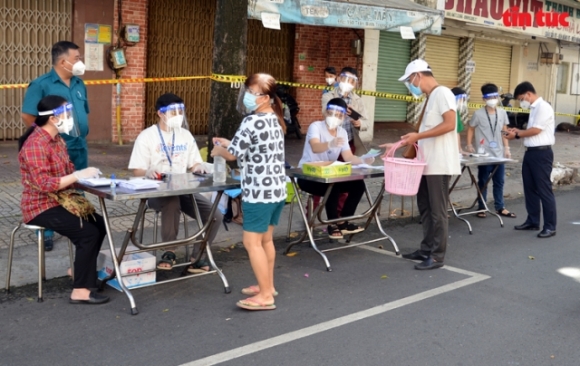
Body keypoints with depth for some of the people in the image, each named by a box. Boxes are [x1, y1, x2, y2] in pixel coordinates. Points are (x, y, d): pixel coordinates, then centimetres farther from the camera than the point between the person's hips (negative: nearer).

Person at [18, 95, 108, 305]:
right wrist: (79, 175, -29)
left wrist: (84, 175, -7)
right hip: (41, 207, -10)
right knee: (89, 233, -21)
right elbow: (44, 184, -30)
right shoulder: (35, 145, -22)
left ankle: (80, 270, 20)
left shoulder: (58, 139, 9)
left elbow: (67, 172, 14)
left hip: (59, 202, 10)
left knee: (100, 224, 6)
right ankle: (80, 291, -17)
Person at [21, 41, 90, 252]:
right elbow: (28, 117, -12)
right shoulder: (41, 84, -10)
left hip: (79, 146, 6)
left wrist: (82, 135, 13)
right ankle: (46, 234, 10)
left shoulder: (79, 84, 10)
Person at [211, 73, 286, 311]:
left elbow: (233, 154, -11)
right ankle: (268, 286, 28)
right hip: (277, 188, 9)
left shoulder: (252, 121, -17)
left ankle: (265, 297, -1)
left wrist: (218, 150, 10)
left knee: (252, 242, -3)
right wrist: (228, 142, 17)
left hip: (259, 191, -9)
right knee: (266, 240, 18)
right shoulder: (275, 120, 10)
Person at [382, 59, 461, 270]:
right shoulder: (430, 98, 18)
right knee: (425, 208, 14)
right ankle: (427, 249, 24)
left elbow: (450, 124, -21)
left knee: (437, 211, -4)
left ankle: (437, 256, 3)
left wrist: (418, 136, -20)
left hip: (439, 164, -10)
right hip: (428, 163, 10)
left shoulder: (442, 93, -11)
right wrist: (401, 144, 13)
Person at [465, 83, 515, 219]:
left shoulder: (502, 113, 6)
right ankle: (481, 208, 14)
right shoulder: (478, 114, -7)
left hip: (499, 154, 4)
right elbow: (471, 129, 1)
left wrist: (507, 148, 9)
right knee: (483, 182, 4)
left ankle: (500, 208, 21)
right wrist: (469, 144, -9)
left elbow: (504, 131, 12)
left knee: (499, 182, 11)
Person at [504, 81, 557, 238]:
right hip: (531, 152, 10)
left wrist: (517, 134, -8)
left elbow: (536, 130, -19)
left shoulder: (543, 107, -14)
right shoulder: (534, 108, 15)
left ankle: (550, 226, 2)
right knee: (530, 188, 14)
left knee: (544, 190, -5)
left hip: (542, 153, -10)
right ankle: (533, 221, 25)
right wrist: (518, 131, 6)